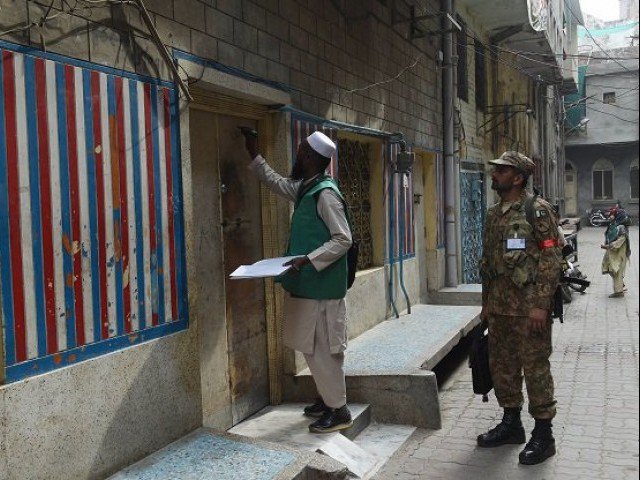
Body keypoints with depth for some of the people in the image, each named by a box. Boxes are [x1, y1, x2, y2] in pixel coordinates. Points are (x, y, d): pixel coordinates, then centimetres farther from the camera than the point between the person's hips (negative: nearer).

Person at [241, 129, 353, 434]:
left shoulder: (325, 194, -16)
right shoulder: (305, 189, 12)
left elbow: (343, 239, -20)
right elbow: (276, 182, 31)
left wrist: (308, 259, -26)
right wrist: (254, 155, 33)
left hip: (321, 287, -9)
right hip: (308, 285, 9)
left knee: (320, 349, -3)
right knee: (314, 348, 17)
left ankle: (338, 410, 7)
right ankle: (327, 398, 29)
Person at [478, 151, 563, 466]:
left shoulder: (537, 210, -8)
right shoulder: (493, 215, 14)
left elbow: (551, 260, -13)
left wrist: (540, 305, -18)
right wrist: (486, 304, 18)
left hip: (528, 307, -7)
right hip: (499, 307, 8)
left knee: (535, 368, 0)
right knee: (501, 366, 14)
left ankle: (543, 436, 14)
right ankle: (511, 424, 30)